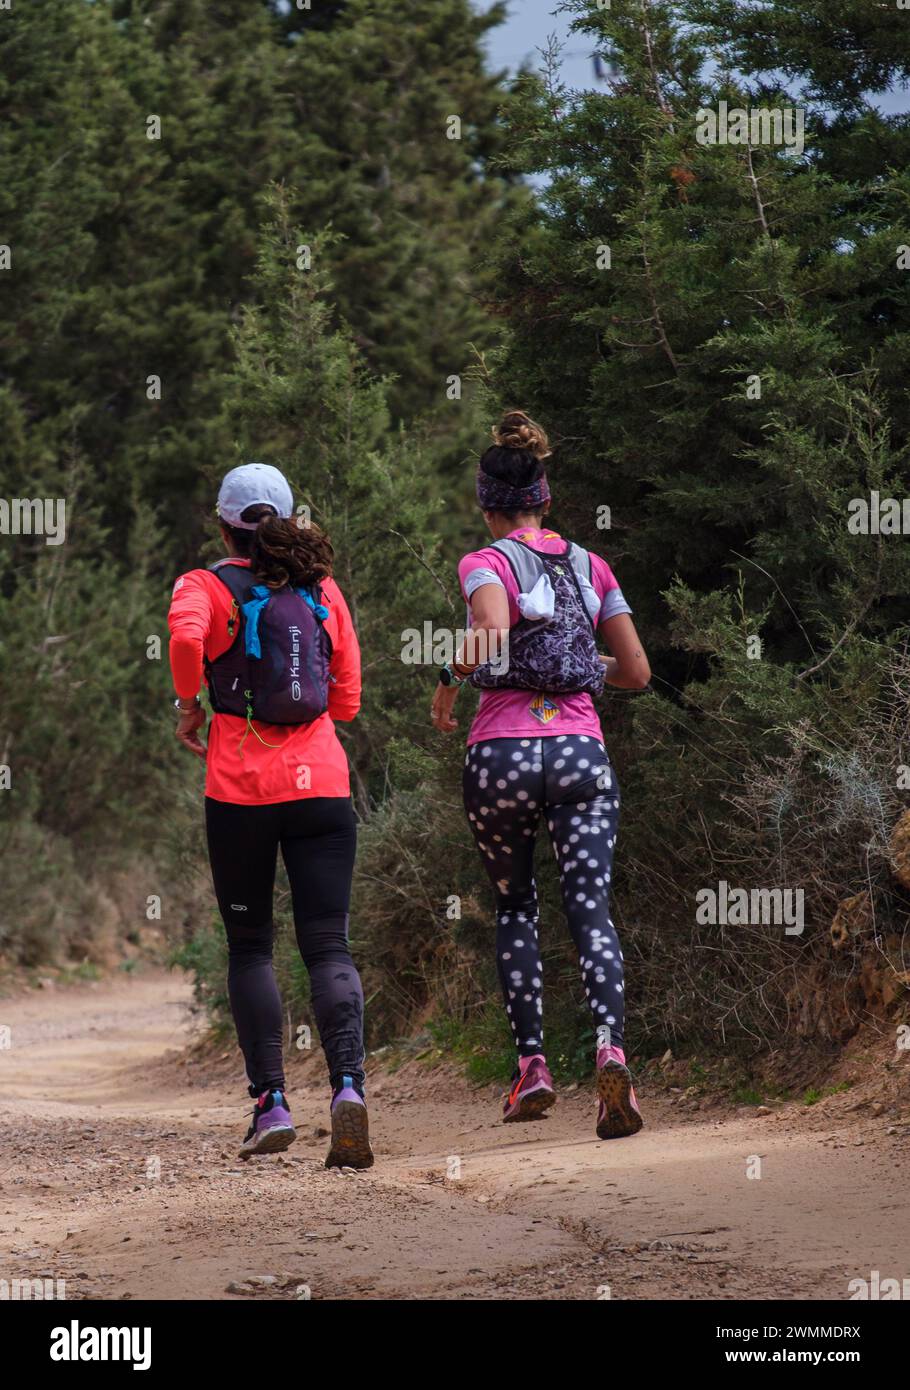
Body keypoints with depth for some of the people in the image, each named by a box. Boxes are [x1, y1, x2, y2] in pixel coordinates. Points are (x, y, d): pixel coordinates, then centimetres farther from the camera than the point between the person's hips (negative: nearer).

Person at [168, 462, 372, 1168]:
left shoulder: (206, 586, 0)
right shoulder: (322, 589, 10)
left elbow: (186, 635, -24)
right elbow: (347, 698, 11)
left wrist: (190, 704, -7)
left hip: (240, 787, -2)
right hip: (321, 781, 2)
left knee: (249, 947, 12)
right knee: (328, 946, -2)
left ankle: (271, 1104, 4)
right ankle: (348, 1085, -24)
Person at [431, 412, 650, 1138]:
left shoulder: (486, 564, -1)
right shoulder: (591, 567, 12)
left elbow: (492, 633, -23)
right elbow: (637, 671, 14)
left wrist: (450, 681, -6)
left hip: (502, 752, -2)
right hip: (580, 749, 2)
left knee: (515, 907, 17)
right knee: (591, 910, -5)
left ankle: (532, 1063, 12)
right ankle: (611, 1047, -29)